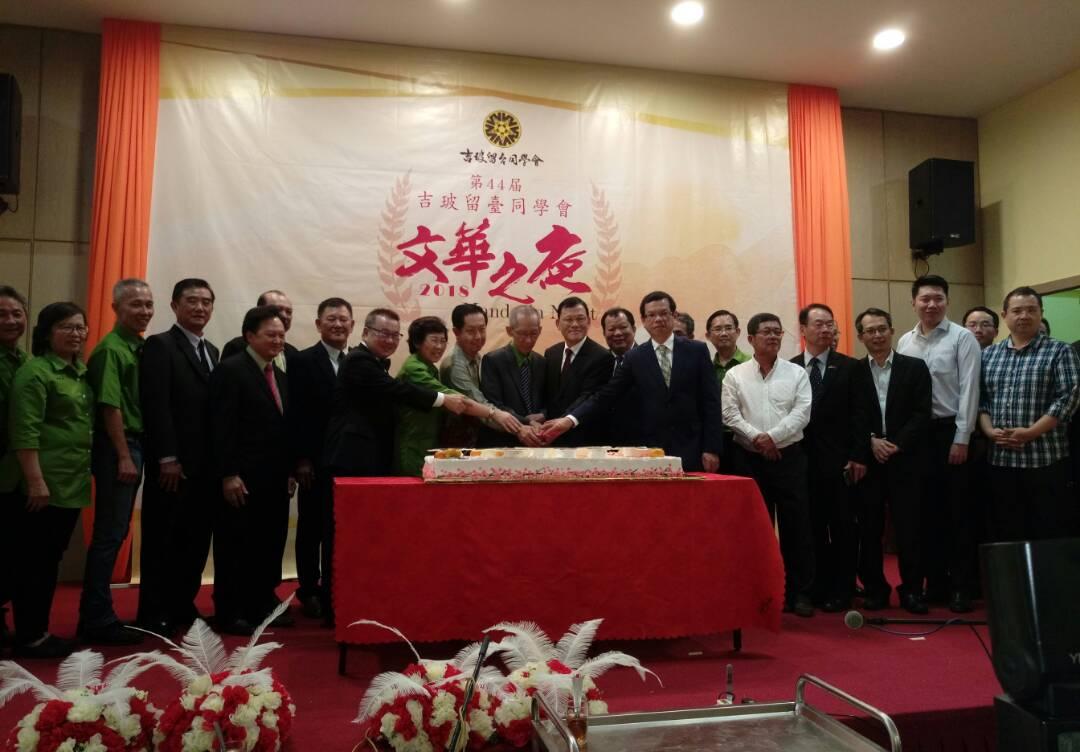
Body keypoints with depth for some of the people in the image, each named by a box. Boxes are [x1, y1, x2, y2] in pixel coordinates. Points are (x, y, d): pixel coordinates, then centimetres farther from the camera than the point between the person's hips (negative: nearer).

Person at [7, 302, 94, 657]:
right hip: (43, 485, -8)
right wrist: (36, 481, -20)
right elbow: (24, 432, -16)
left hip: (72, 484, 8)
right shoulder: (34, 372, -10)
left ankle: (41, 630, 23)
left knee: (52, 560, 14)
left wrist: (88, 471, 15)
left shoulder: (82, 372, 14)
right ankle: (28, 637, 9)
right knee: (33, 561, 1)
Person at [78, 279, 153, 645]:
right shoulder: (111, 349, -12)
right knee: (109, 534, -3)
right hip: (116, 450, -9)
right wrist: (123, 457, -18)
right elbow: (110, 406, -18)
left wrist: (133, 454, 10)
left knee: (115, 532, 14)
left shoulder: (141, 347, 13)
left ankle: (97, 614, 24)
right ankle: (97, 619, 7)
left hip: (133, 446, 9)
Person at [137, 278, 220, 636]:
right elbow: (156, 406, -14)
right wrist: (167, 459, -19)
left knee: (197, 540, 11)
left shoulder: (212, 351, 17)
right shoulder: (159, 345, -5)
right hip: (173, 465, -7)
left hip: (206, 464, 7)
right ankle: (154, 614, 12)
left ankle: (183, 606, 22)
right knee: (162, 540, 2)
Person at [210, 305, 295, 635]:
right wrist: (229, 475, -18)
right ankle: (229, 613, 13)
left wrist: (290, 471, 11)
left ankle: (262, 604, 23)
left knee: (270, 544, 11)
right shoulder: (230, 369, -8)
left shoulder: (281, 376, 16)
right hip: (242, 479, -7)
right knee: (235, 546, 3)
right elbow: (222, 427, -14)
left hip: (275, 479, 7)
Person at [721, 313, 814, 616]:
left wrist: (773, 436, -15)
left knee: (796, 525, 1)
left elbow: (802, 413, -5)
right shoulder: (735, 375, 4)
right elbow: (730, 415, -4)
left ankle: (799, 592, 11)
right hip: (749, 459, 0)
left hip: (789, 457, 0)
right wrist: (756, 437, -15)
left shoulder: (797, 373, 4)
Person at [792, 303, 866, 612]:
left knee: (843, 527, 4)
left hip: (840, 461, -1)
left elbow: (858, 415, 0)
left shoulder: (849, 367, 3)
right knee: (812, 528, 7)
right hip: (803, 461, 1)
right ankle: (818, 587, 18)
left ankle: (842, 591, 14)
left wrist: (858, 456, -7)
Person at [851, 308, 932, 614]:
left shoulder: (915, 368, 5)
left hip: (905, 459, -1)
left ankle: (912, 590, 13)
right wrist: (872, 442, -12)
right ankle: (875, 588, 16)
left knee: (908, 527, 1)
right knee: (869, 528, 5)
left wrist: (897, 445, -12)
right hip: (867, 460, 1)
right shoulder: (852, 372, 6)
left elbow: (922, 414, -2)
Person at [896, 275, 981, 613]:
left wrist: (961, 438, -12)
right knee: (928, 510, 10)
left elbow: (968, 390, -8)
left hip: (950, 432, -4)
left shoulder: (962, 338, -4)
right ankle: (935, 582, 21)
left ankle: (962, 586, 14)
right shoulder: (905, 343, 9)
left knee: (958, 511, 3)